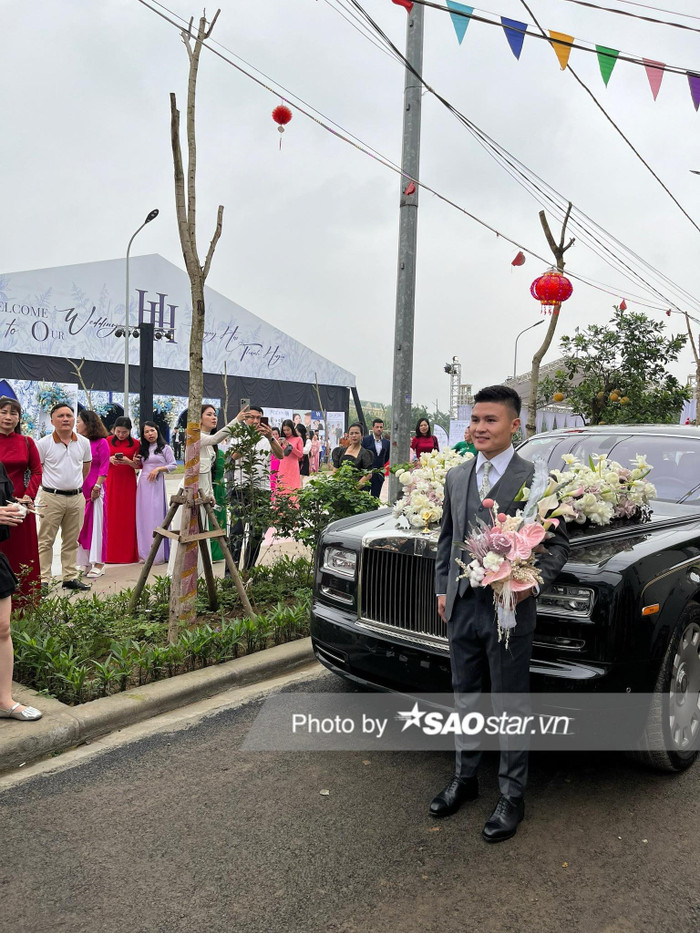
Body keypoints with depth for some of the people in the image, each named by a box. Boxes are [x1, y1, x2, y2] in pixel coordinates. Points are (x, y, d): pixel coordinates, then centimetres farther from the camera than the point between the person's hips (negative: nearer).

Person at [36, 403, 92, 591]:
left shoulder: (84, 443, 5)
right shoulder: (44, 444, -6)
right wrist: (51, 484, 3)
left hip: (77, 497, 4)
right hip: (52, 498, -4)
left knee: (71, 541, 11)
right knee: (46, 540, 0)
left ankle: (70, 577, 19)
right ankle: (43, 579, 5)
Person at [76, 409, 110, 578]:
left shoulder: (101, 442, -4)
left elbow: (104, 467, -7)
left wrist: (97, 486, -13)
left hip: (94, 489, -5)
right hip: (78, 488, 5)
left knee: (96, 524, -1)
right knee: (81, 525, 7)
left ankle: (98, 564, 6)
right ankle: (85, 562, 16)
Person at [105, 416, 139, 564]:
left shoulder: (135, 444, 2)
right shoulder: (108, 441, 5)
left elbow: (139, 466, 2)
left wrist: (128, 461, -16)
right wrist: (110, 459, -12)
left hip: (128, 482, -1)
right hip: (111, 481, 1)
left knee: (128, 517, 0)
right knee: (111, 516, 0)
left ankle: (127, 553, 8)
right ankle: (110, 553, 7)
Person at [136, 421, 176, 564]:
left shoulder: (165, 448, 2)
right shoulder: (143, 449, 16)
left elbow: (173, 465, -2)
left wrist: (158, 469, -14)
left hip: (156, 484, -5)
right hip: (143, 483, 5)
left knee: (156, 516, -8)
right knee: (143, 516, 3)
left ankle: (158, 554, -3)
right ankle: (145, 553, 10)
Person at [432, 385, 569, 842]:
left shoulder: (536, 479, -9)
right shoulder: (457, 477, 8)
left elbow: (558, 542, -6)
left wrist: (532, 582, -21)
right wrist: (443, 589, 10)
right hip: (462, 606, 5)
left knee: (510, 706, 8)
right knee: (465, 698, 19)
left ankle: (512, 795, 25)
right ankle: (465, 778, 36)